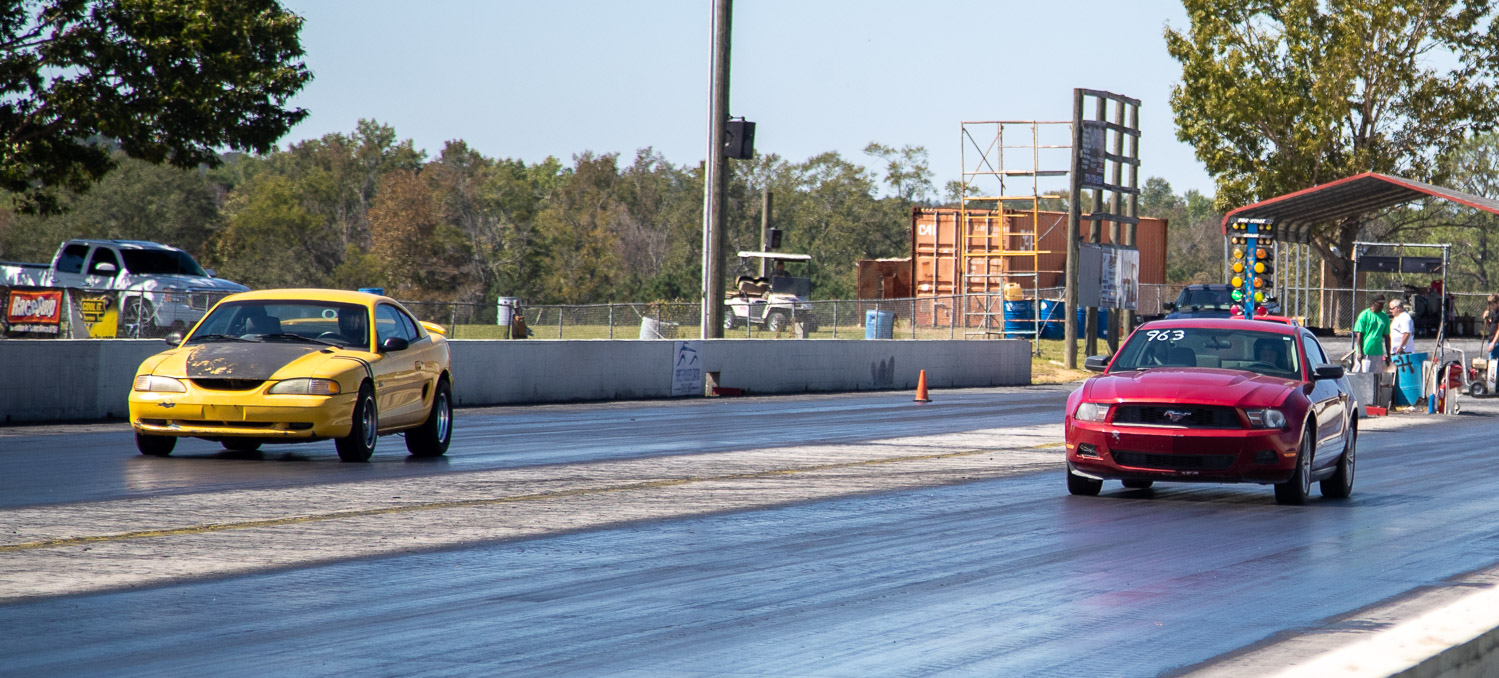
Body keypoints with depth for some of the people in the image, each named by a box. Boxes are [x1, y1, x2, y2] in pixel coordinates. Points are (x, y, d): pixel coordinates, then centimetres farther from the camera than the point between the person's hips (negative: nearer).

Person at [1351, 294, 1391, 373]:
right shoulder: (1364, 315, -4)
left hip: (1378, 353, 5)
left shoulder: (1385, 317, 10)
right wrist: (1360, 352, -14)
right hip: (1365, 353, -5)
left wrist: (1388, 355, 12)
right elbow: (1359, 335, -7)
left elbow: (1386, 337, 15)